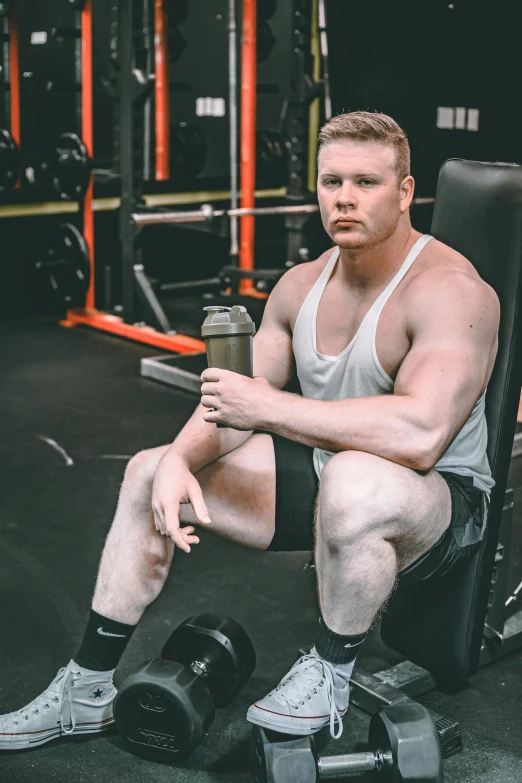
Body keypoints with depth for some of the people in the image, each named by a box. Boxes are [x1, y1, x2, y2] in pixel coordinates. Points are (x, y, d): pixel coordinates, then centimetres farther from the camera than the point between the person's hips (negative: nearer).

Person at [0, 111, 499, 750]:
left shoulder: (450, 290, -22)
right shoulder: (301, 285, 2)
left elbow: (420, 433, -37)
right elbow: (231, 403, 6)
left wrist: (271, 408, -32)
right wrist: (179, 459, -16)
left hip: (442, 501, -7)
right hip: (324, 475, 7)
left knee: (355, 480, -43)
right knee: (148, 473, 2)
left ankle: (329, 674, -13)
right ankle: (88, 690, 10)